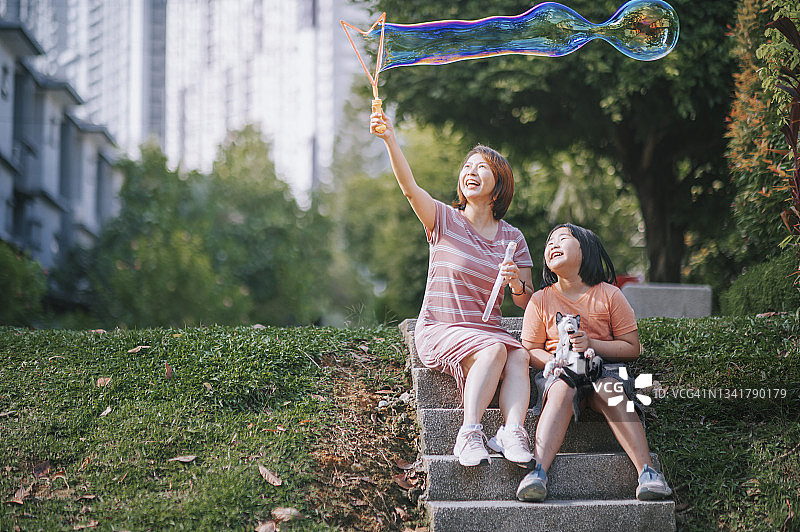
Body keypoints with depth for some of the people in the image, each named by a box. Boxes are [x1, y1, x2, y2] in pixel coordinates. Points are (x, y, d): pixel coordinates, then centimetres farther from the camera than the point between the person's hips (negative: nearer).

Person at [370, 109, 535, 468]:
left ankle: (512, 432, -44)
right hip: (439, 330, -3)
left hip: (487, 330, 3)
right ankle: (469, 433, -38)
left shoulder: (512, 238, 10)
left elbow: (526, 303, 7)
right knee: (494, 350, -33)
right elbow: (409, 187, -18)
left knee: (519, 357, -30)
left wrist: (517, 283, -17)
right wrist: (390, 140, -33)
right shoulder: (445, 220, 2)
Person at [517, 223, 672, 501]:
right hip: (558, 371, 0)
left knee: (609, 391, -36)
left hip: (605, 367, 0)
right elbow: (531, 352, 7)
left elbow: (632, 348, 2)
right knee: (561, 390, -36)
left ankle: (647, 471, -41)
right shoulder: (541, 300, 6)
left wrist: (591, 344, -14)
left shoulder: (609, 295, 3)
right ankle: (538, 472, -50)